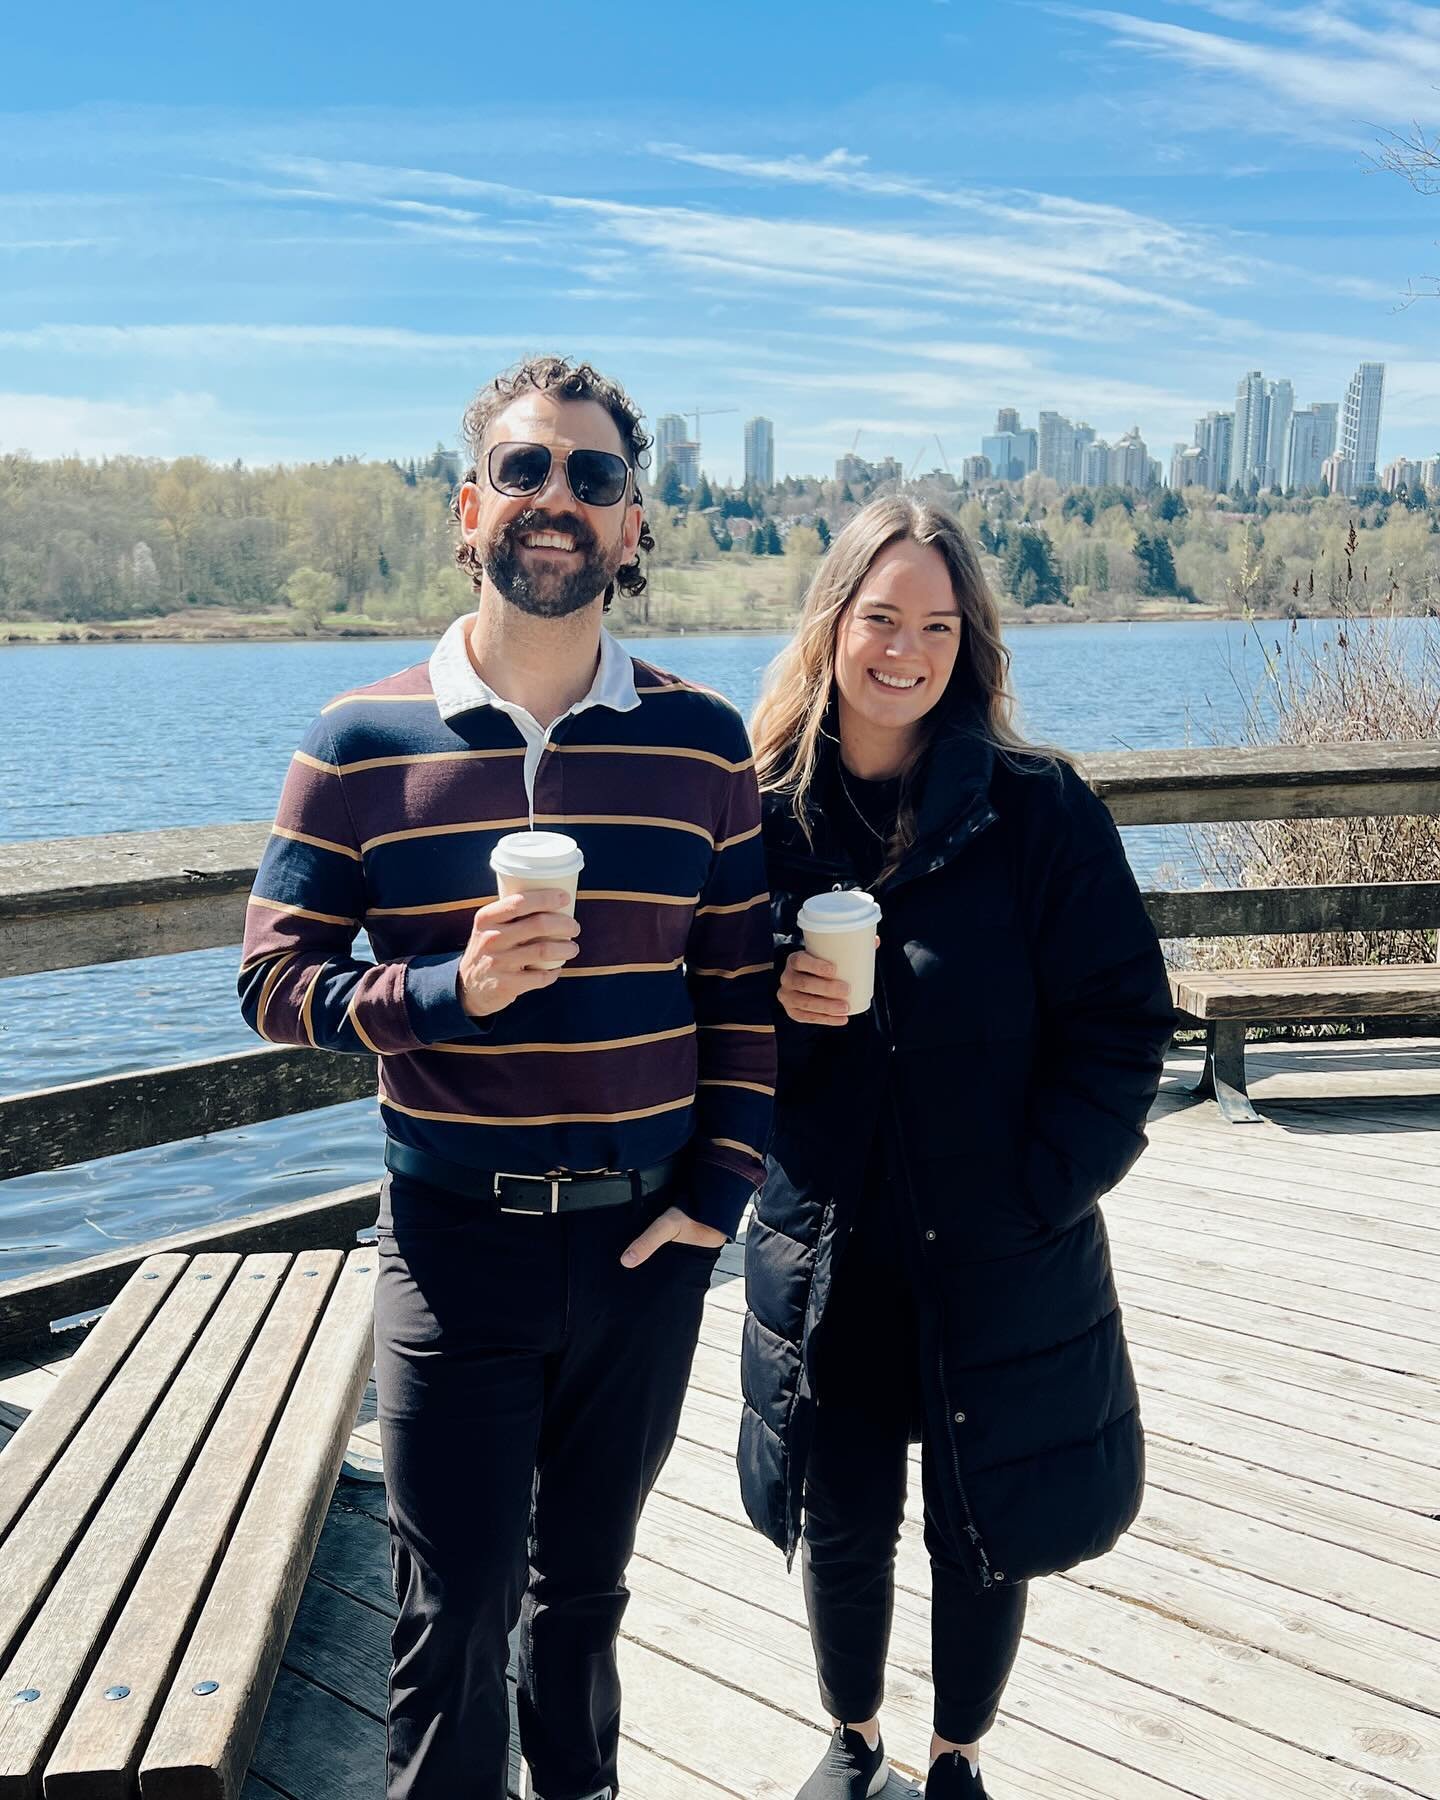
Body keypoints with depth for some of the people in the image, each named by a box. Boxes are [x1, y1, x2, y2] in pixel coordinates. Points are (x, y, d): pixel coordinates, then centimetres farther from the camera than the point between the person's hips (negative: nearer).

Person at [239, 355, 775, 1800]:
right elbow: (274, 980, -4)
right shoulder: (362, 743, -5)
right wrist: (448, 990, -21)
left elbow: (743, 989, 2)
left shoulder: (700, 742, -1)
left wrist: (718, 1189, -5)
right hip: (454, 1242, -2)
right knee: (453, 1615, 7)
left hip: (646, 1240, 2)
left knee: (585, 1585, 20)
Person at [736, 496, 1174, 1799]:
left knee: (984, 1530, 14)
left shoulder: (1039, 808, -10)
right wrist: (776, 1005, -16)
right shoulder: (764, 807, -3)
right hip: (826, 1251, 2)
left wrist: (1037, 1192, -14)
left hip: (999, 1256, -2)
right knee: (838, 1527, 17)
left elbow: (1122, 1023, -8)